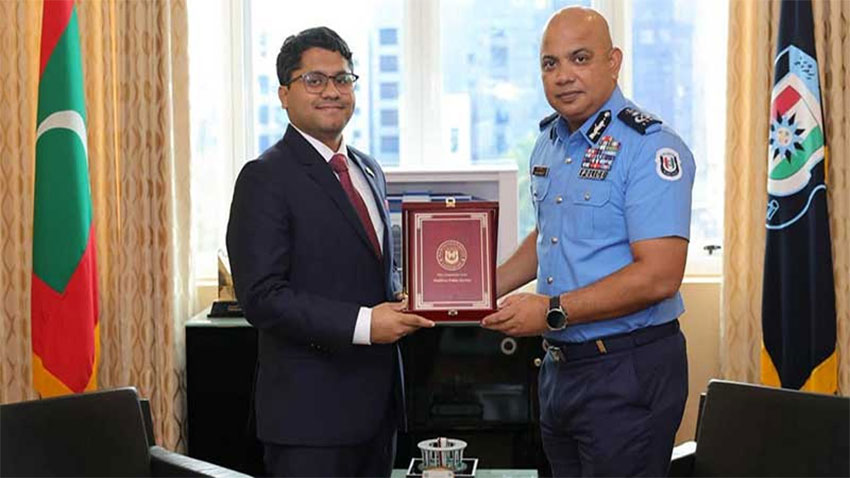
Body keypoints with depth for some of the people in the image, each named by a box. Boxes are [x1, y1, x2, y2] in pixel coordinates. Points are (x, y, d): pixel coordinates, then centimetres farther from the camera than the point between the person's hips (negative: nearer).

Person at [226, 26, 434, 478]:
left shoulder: (369, 170, 14)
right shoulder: (266, 177, -11)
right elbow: (261, 296, -18)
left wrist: (401, 300, 2)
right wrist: (362, 324, -22)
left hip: (378, 399, 8)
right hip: (311, 407, -7)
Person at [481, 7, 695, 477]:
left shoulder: (651, 148, -16)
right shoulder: (548, 143, 10)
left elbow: (659, 275, -23)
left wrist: (552, 311, -22)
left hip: (627, 368, -8)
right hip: (560, 363, 8)